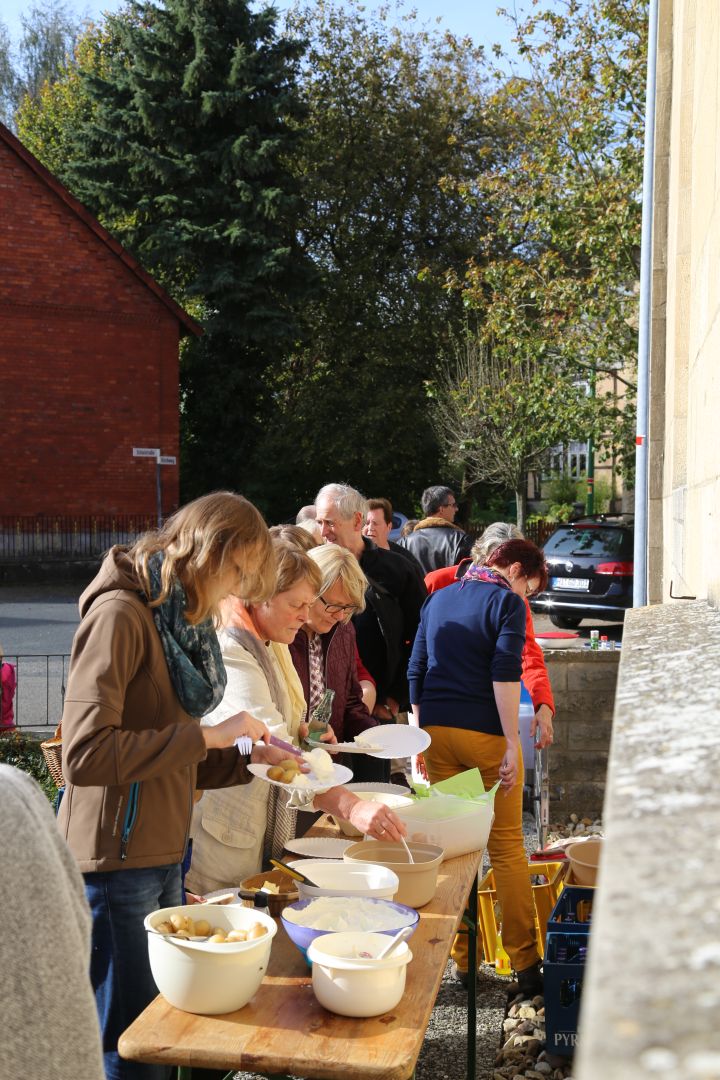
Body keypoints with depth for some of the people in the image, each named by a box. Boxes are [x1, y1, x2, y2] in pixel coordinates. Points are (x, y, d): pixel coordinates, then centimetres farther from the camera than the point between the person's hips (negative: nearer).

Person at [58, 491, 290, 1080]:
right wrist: (207, 736, -22)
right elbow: (85, 754, -26)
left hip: (163, 860, 9)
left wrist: (247, 759, 4)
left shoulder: (179, 620, 13)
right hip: (115, 866, -9)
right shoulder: (120, 614, -17)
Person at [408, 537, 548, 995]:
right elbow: (505, 676, -15)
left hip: (437, 730, 5)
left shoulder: (437, 600, 15)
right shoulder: (507, 602, -5)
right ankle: (526, 964, 5)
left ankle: (461, 959, 17)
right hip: (485, 733, -5)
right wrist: (512, 743, -15)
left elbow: (416, 672, 15)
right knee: (507, 846, 3)